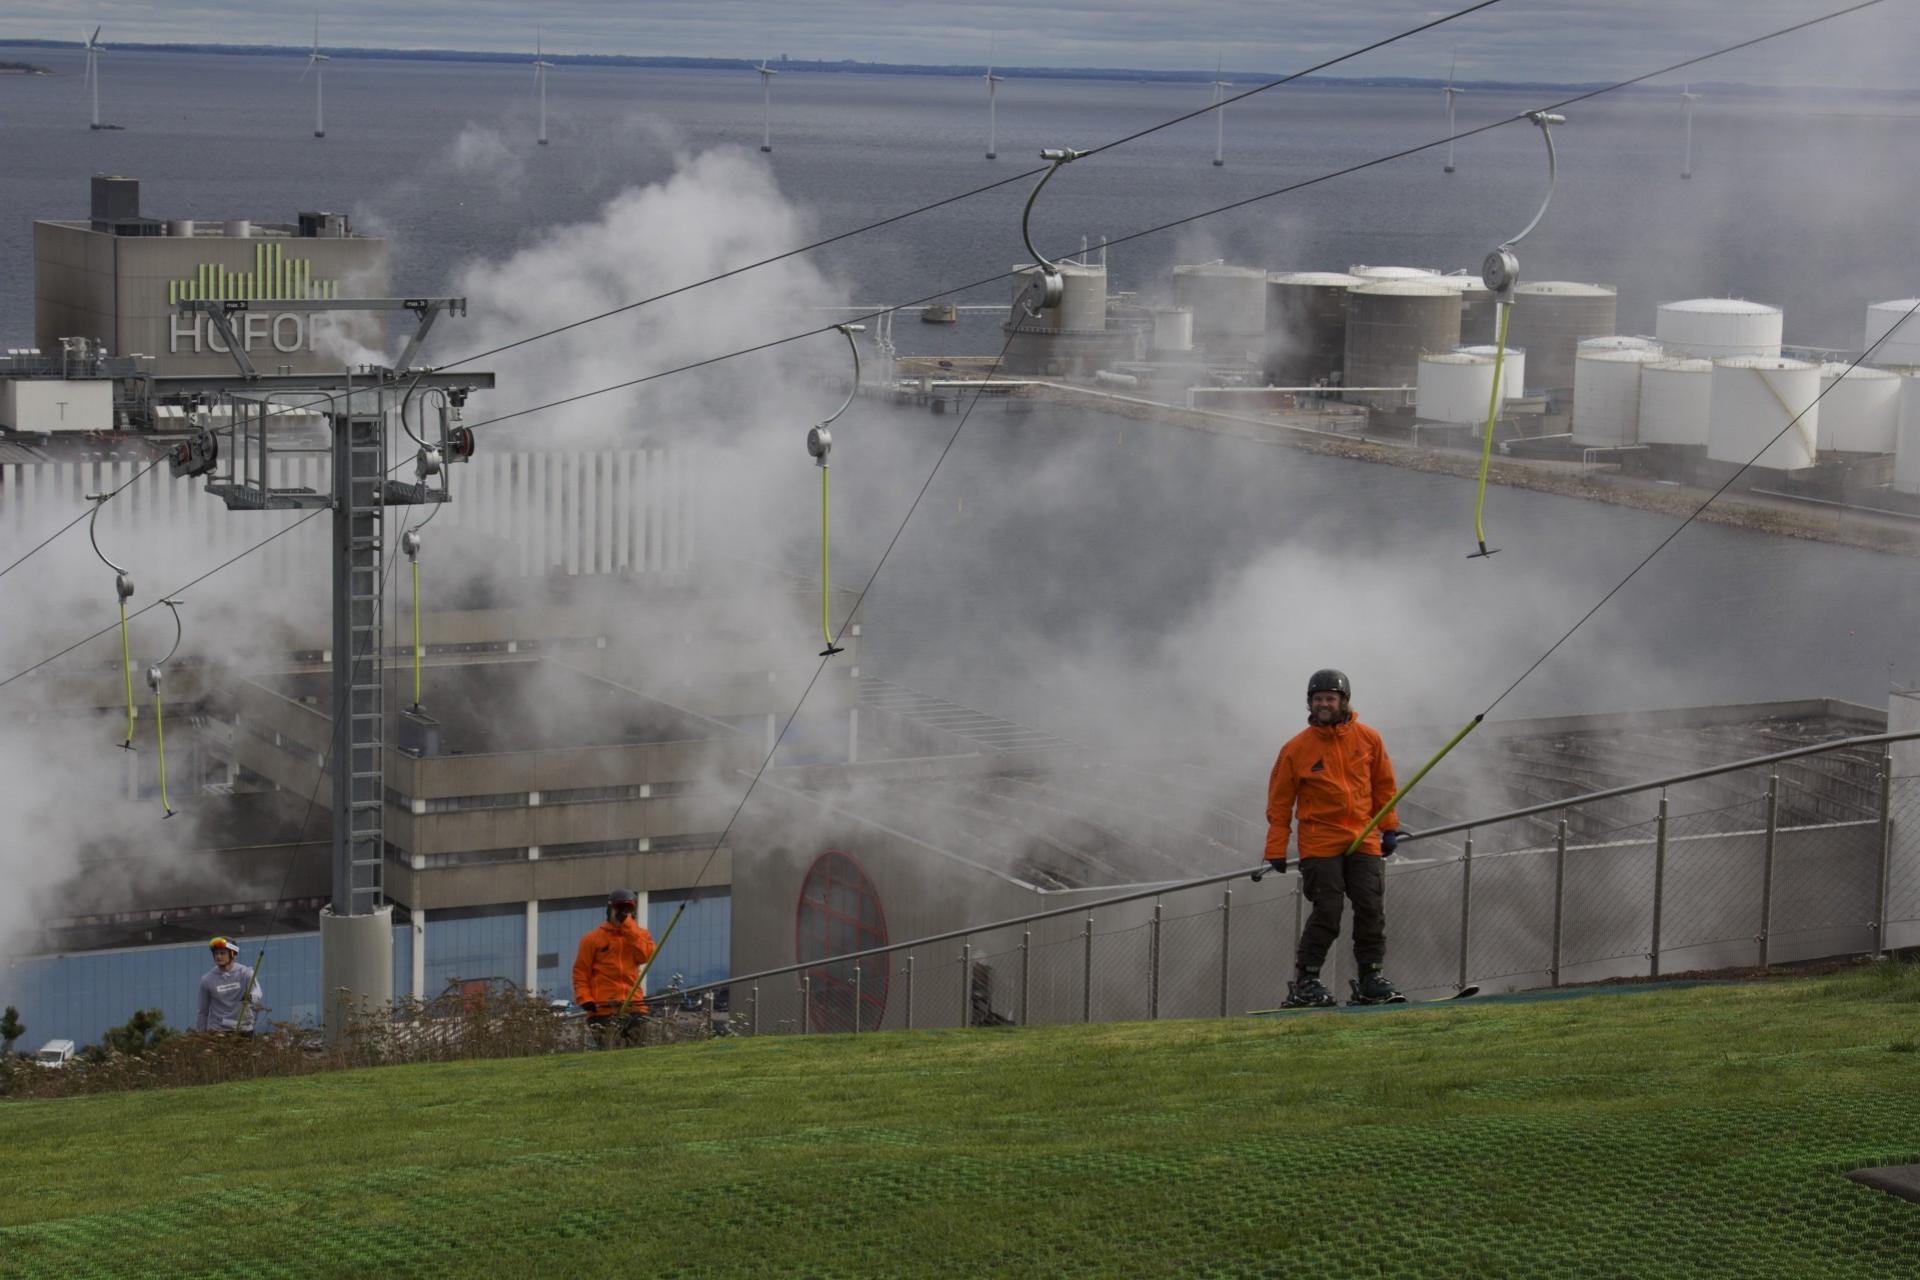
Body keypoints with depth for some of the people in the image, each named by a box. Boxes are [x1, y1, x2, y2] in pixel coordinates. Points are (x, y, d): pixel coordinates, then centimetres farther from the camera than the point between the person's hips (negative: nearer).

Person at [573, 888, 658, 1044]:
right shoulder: (594, 938, 8)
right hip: (602, 1010, -2)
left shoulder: (639, 934, 15)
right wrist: (584, 998, -9)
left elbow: (645, 955, -7)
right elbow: (581, 971, 6)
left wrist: (627, 925, -7)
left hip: (633, 1007, 3)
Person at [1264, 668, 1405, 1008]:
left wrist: (1389, 827, 12)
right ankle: (1305, 980, -1)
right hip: (1320, 844, -3)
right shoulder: (1296, 749, -1)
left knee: (1372, 909, -3)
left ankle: (1370, 979, 5)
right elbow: (1279, 803, 3)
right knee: (1327, 912, -10)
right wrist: (1276, 850, 1)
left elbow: (1384, 786, 15)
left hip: (1363, 839, 3)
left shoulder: (1367, 739, 5)